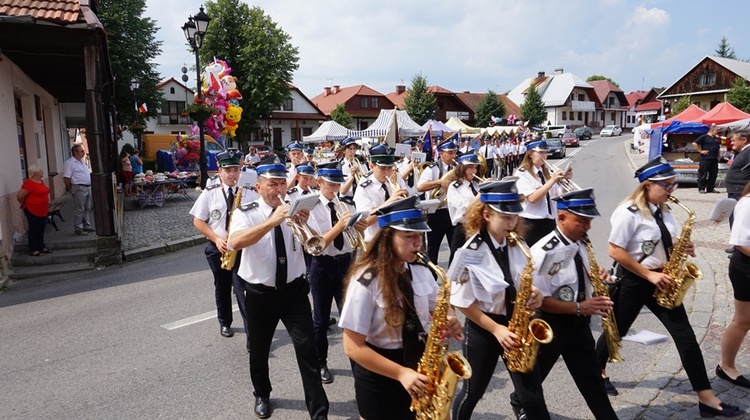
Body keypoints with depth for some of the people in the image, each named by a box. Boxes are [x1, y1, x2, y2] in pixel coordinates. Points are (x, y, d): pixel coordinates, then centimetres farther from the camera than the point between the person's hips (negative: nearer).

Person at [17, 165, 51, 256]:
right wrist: (25, 204, -2)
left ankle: (41, 247, 25)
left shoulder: (40, 181, 9)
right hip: (32, 211, -8)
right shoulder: (29, 183, -19)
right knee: (34, 230, 1)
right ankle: (33, 250, 8)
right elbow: (19, 196, -19)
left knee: (41, 230, 15)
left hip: (42, 211, 8)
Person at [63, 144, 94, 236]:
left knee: (87, 208, 15)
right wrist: (71, 189, -7)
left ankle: (86, 225, 26)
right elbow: (66, 178, -15)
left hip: (88, 187, 9)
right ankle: (78, 228, 5)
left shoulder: (82, 161, 14)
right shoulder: (70, 162, -12)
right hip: (79, 188, -9)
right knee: (79, 209, -2)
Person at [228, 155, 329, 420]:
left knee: (307, 348, -3)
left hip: (294, 290, 1)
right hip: (260, 294, -1)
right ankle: (262, 396, 44)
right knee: (259, 350, 17)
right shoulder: (245, 214, -9)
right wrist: (272, 221, -41)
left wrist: (304, 225, -26)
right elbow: (235, 242, -31)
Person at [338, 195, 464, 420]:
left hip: (420, 365, 5)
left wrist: (450, 321, -15)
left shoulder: (421, 271, -4)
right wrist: (401, 373, -26)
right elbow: (353, 347, -21)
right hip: (379, 379, -5)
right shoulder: (366, 281, -22)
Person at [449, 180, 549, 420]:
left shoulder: (517, 245, -3)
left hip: (516, 324, 4)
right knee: (473, 392, 14)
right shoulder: (472, 252, -19)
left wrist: (533, 296, -13)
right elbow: (462, 302, -15)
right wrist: (496, 329, -16)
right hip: (482, 329, -4)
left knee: (532, 396, 7)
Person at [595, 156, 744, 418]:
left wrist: (682, 248, -5)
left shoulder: (663, 211, 7)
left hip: (660, 281, 7)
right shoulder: (628, 213, -18)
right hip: (632, 282, -7)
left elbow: (667, 244, 18)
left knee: (686, 336, 3)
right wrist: (649, 274, -20)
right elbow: (615, 251, -20)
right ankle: (597, 372, 36)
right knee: (616, 331, 10)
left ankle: (707, 399, 10)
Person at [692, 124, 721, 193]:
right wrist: (700, 151, -14)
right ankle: (701, 188, 1)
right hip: (706, 159, -8)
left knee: (713, 174, 8)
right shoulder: (704, 137, -4)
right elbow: (694, 143, -13)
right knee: (703, 174, -5)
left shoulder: (715, 138, 20)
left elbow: (718, 147, 32)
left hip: (714, 159, 8)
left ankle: (710, 188, 15)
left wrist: (718, 156, 19)